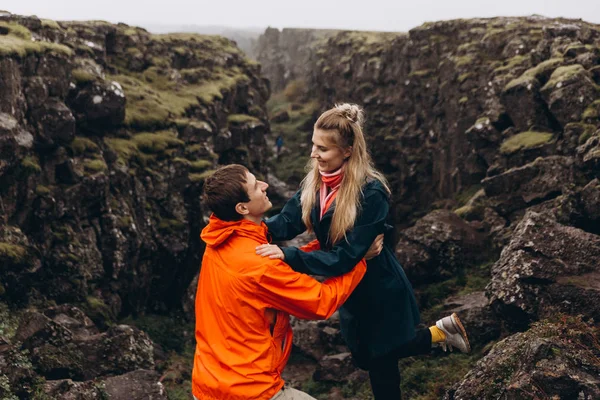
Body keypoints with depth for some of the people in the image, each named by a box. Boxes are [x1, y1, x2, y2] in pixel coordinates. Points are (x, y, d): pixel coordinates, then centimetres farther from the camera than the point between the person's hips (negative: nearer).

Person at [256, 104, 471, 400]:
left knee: (381, 363, 13)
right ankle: (439, 333, 38)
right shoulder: (315, 181, -8)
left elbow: (345, 257, -33)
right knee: (365, 357, 22)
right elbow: (287, 221, -15)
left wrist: (288, 256, -41)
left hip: (379, 291, -7)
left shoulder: (371, 193, -31)